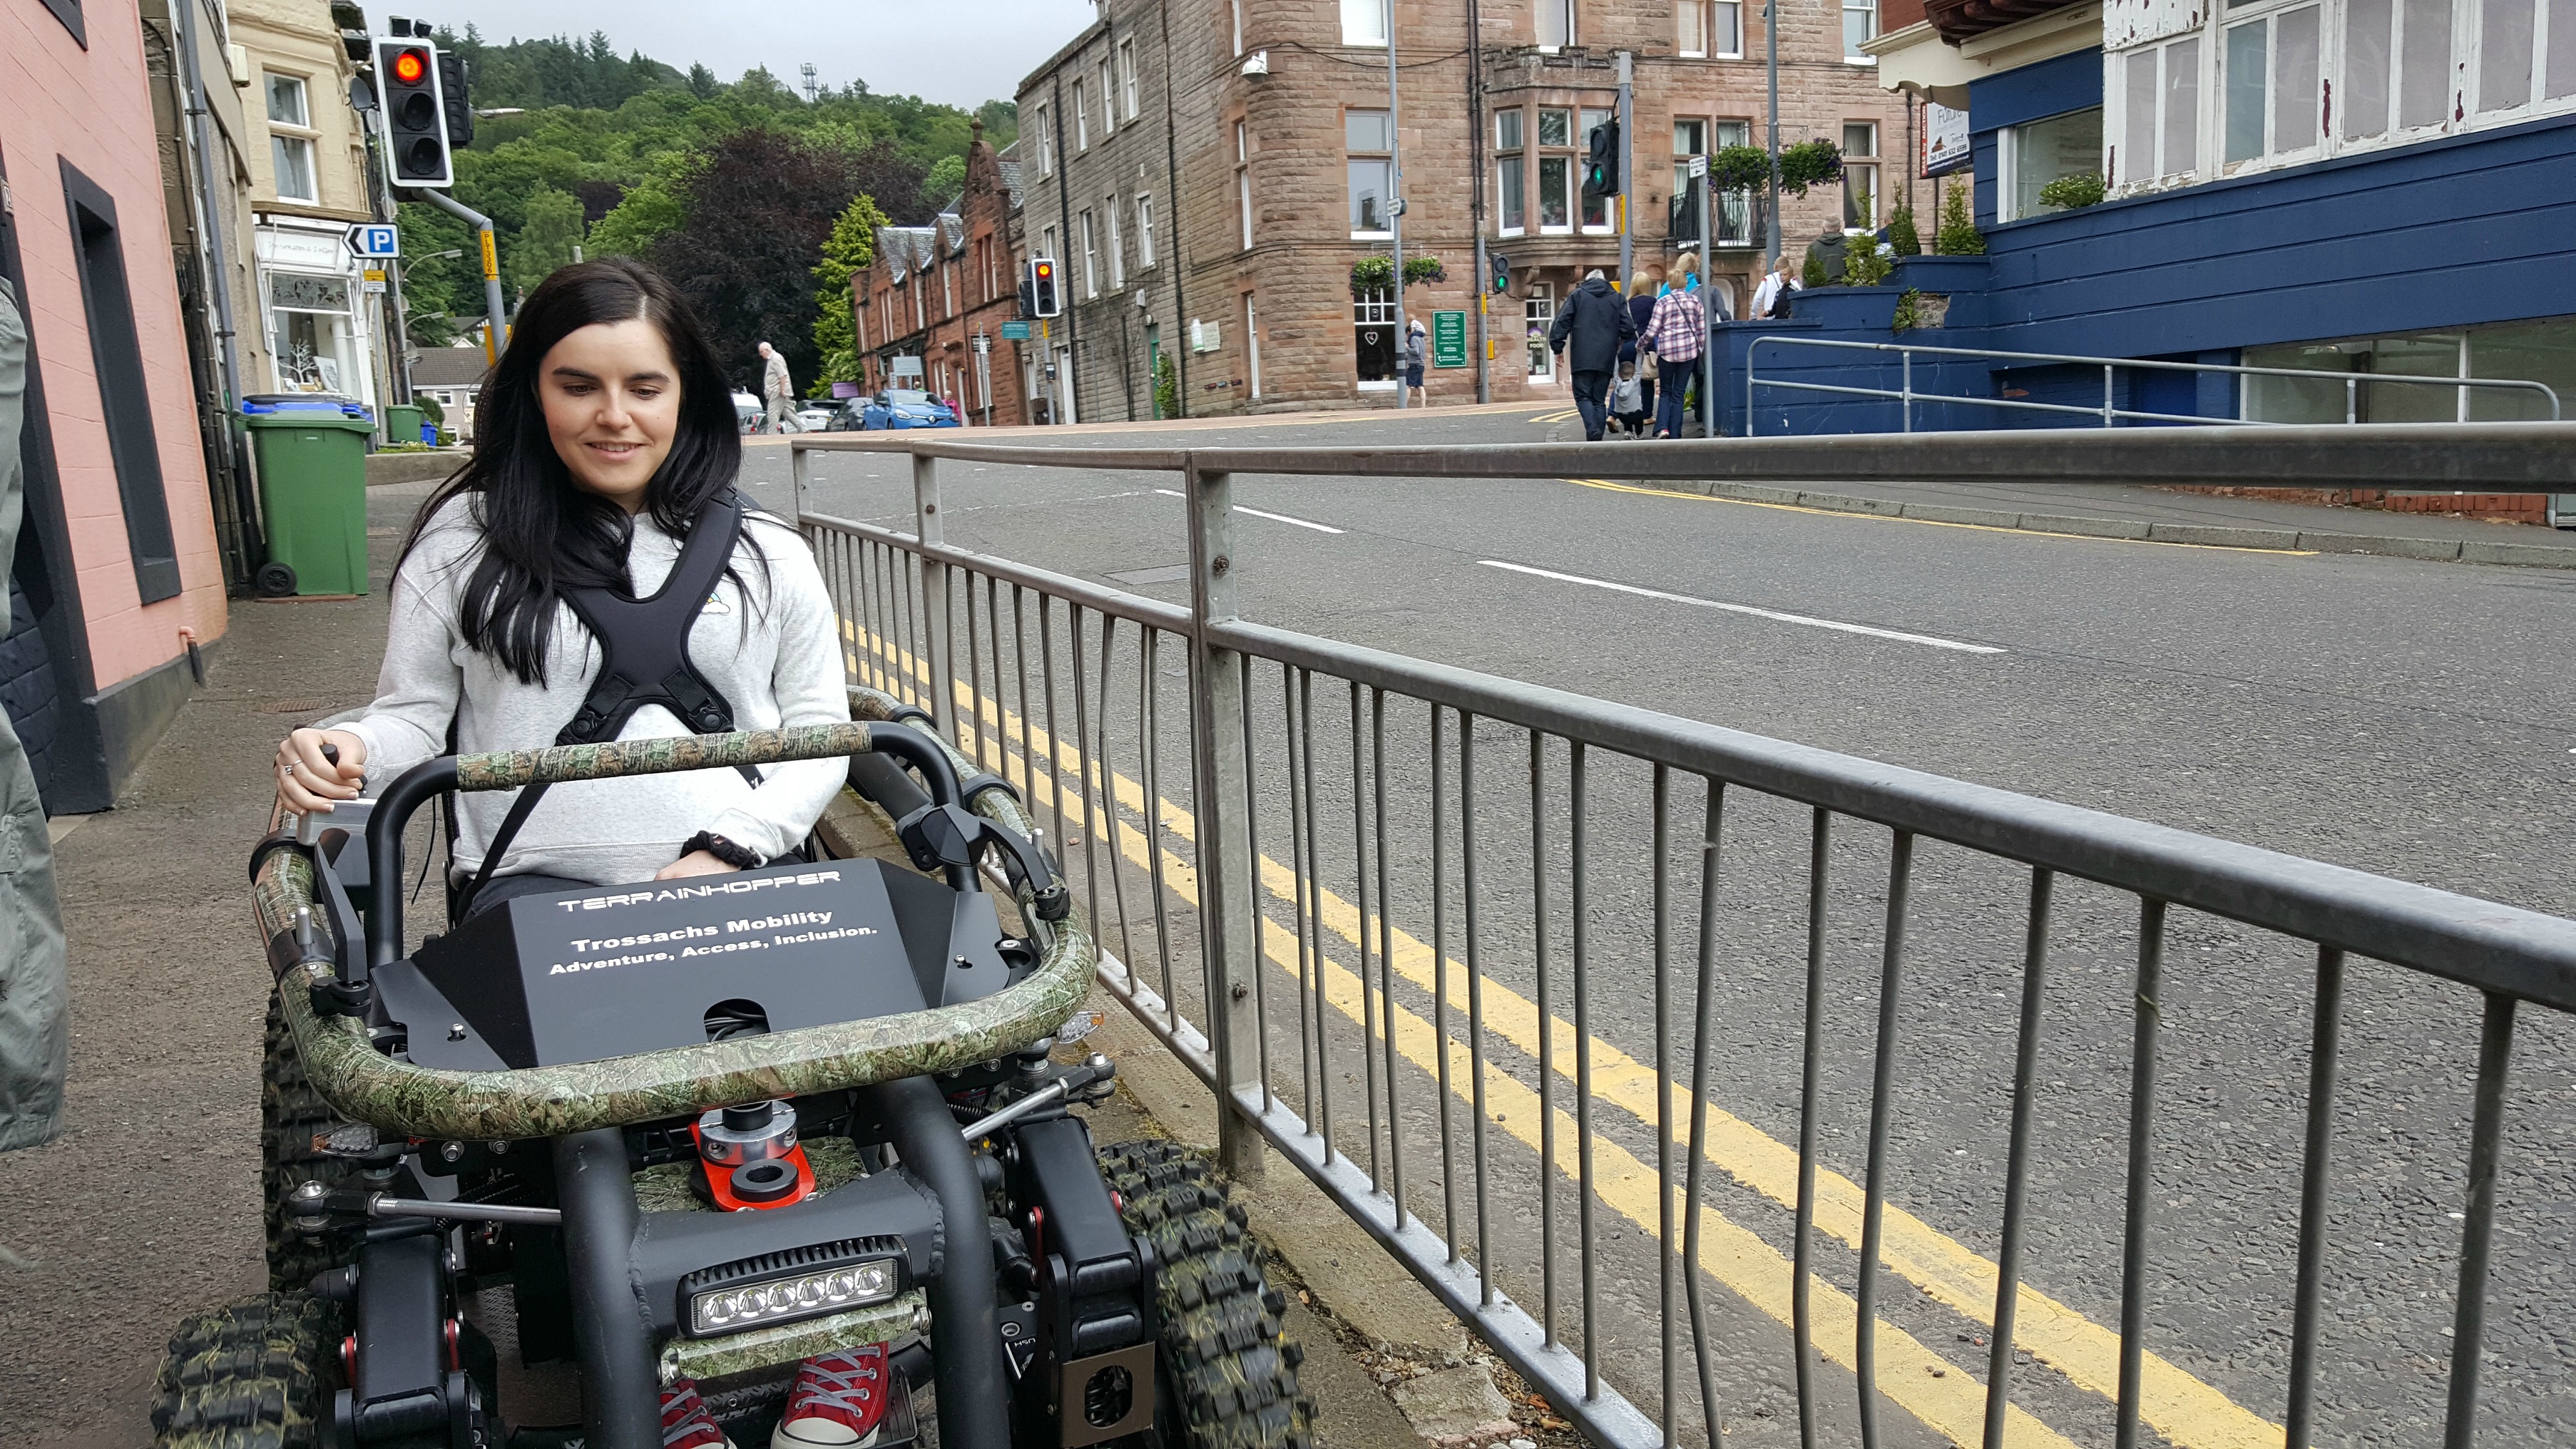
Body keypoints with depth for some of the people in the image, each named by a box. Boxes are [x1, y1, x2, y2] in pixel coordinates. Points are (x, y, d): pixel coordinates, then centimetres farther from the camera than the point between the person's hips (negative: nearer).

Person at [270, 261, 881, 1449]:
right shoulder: (464, 544, 14)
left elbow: (818, 726, 14)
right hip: (537, 882, 0)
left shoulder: (762, 553, 16)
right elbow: (417, 717, 15)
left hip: (736, 875, 1)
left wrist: (736, 845, -3)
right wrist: (345, 753, -9)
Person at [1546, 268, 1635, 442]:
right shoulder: (1617, 299, 11)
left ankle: (1593, 430, -21)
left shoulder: (1578, 295, 6)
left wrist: (1558, 347, 3)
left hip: (1582, 358, -2)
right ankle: (1597, 439, 2)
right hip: (1606, 359, 2)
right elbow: (1628, 329, 5)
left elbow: (1562, 321, -2)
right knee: (1598, 399, 9)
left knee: (1583, 396, 2)